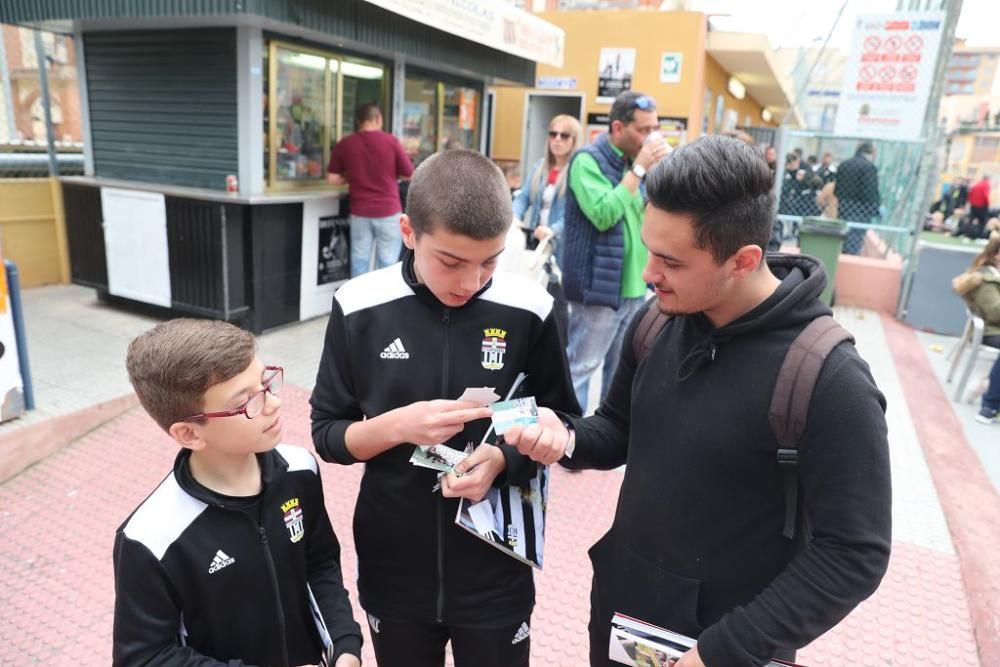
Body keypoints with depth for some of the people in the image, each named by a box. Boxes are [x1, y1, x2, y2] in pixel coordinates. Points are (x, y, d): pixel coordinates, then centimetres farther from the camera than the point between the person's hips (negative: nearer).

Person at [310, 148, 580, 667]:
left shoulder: (529, 311, -13)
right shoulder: (359, 308, -12)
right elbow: (326, 434, -4)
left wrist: (503, 460, -20)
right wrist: (399, 426, -23)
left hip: (496, 576, 0)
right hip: (393, 573, 1)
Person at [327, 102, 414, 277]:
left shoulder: (344, 144, 0)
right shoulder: (391, 141, -6)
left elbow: (332, 179, 3)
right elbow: (409, 174, 0)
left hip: (359, 212, 2)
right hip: (388, 210, -2)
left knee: (359, 262, 9)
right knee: (388, 263, 5)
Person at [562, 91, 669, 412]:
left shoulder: (634, 160, 14)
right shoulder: (588, 160, -9)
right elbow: (603, 214, -23)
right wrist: (639, 169, -17)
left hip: (634, 285, 8)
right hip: (600, 285, -8)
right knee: (582, 366, -3)